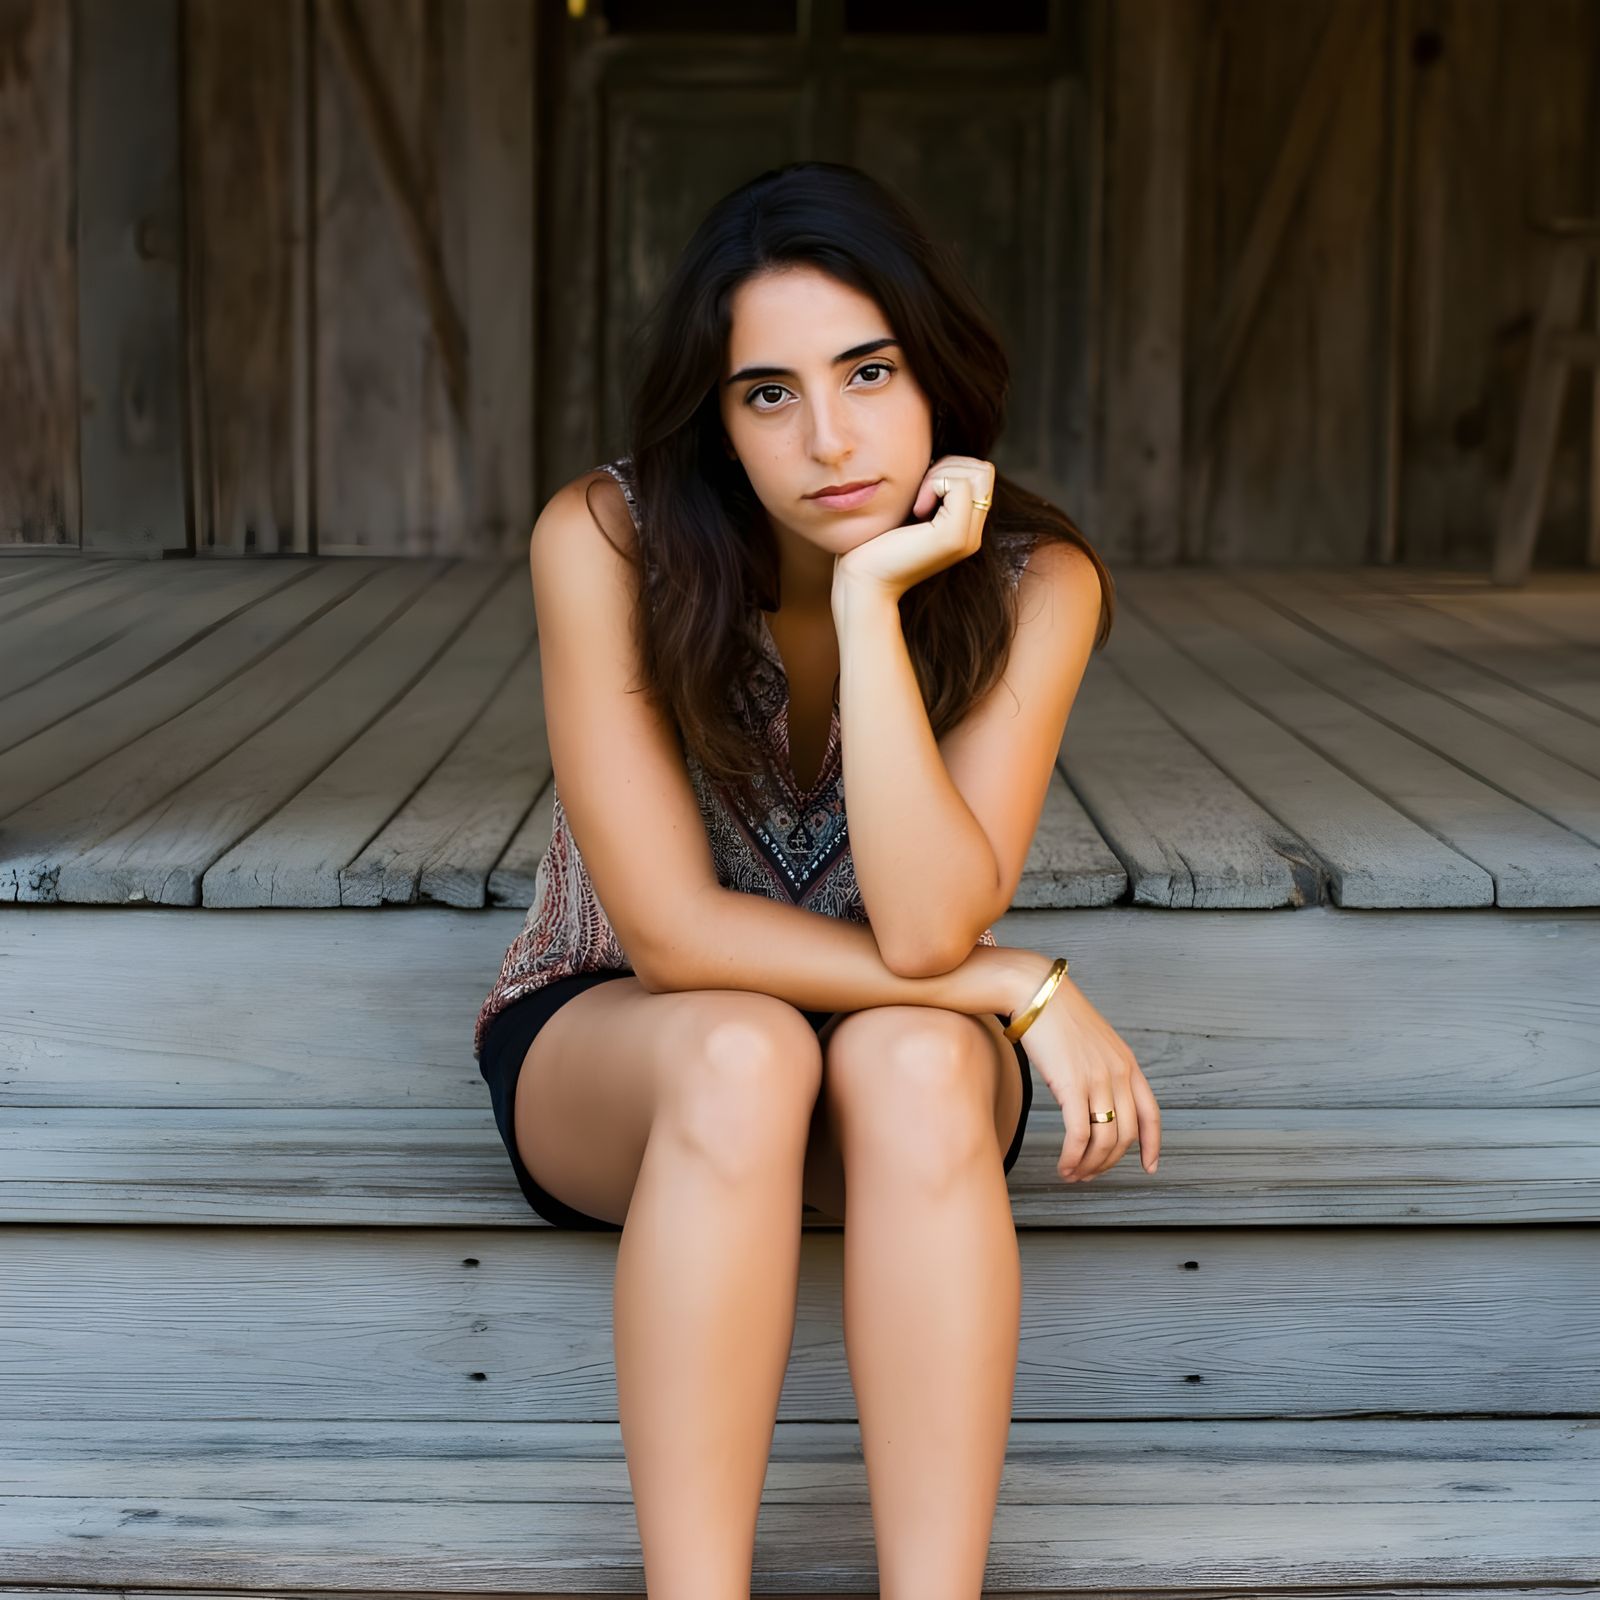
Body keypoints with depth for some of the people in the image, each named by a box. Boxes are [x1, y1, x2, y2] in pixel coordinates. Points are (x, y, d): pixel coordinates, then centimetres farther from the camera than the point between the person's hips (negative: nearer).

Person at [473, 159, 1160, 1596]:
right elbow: (673, 932, -23)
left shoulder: (1033, 584, -18)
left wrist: (872, 600, -34)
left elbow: (926, 930, -28)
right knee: (744, 1054, -36)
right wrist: (1027, 989, -21)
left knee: (916, 1062, -34)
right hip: (612, 1048, -1)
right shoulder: (606, 543, -21)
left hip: (907, 1088, 1)